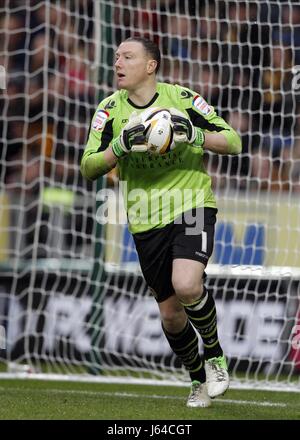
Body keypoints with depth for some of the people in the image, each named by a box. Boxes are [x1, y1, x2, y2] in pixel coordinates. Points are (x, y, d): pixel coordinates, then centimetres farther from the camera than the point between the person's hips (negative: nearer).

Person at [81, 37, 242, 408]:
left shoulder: (182, 99, -5)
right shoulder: (110, 110, 0)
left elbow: (233, 142, -4)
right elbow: (88, 168, -5)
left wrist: (194, 134, -22)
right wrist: (121, 145, -23)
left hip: (193, 207, -3)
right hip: (146, 221, 3)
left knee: (186, 286, -27)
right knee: (170, 314, 6)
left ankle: (214, 354, 1)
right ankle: (199, 380, 30)